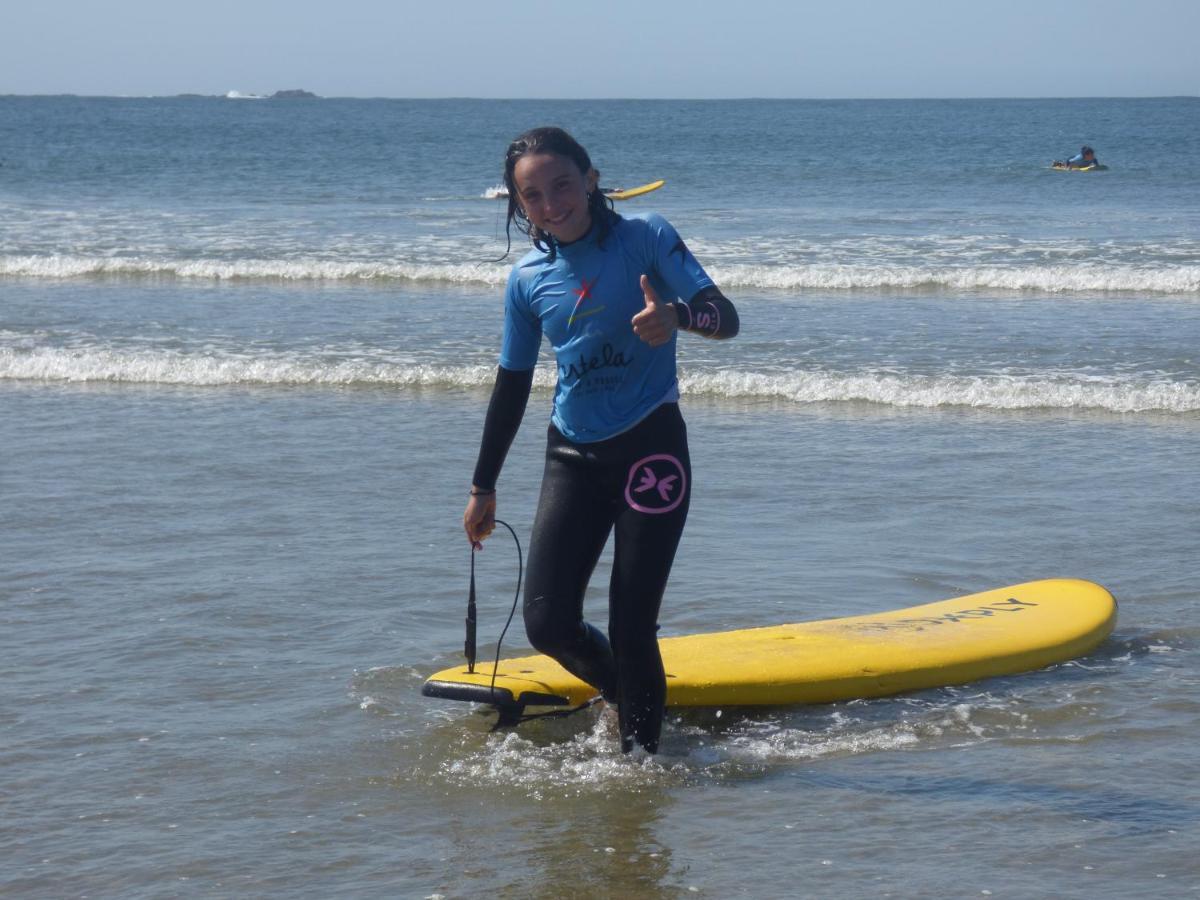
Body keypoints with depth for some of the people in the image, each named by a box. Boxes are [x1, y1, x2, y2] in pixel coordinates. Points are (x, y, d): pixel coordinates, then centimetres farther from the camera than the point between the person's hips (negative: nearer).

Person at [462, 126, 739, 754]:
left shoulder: (644, 238, -7)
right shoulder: (528, 280, 5)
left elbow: (725, 317, -16)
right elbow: (512, 387, 15)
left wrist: (676, 316, -39)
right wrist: (483, 488, 18)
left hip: (651, 449, -4)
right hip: (574, 459, 4)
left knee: (632, 628, -9)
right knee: (548, 624, -4)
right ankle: (625, 695, 26)